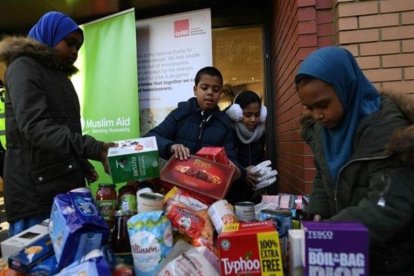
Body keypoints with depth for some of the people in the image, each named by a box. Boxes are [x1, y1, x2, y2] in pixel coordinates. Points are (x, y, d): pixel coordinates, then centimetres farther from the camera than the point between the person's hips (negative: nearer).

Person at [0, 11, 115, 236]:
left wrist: (83, 165, 13)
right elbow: (35, 127, -21)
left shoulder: (60, 76, 22)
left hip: (68, 187, 8)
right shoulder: (23, 68, -5)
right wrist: (95, 149, -31)